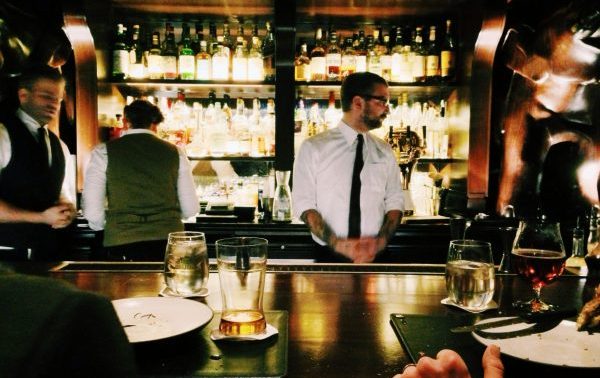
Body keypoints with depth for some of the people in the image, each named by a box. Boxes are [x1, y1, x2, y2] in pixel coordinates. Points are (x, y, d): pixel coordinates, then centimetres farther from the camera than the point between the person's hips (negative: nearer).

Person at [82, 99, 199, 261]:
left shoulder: (103, 152, 2)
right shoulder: (175, 152, 6)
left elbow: (92, 211, -3)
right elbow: (191, 209, 7)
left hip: (122, 243, -1)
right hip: (168, 242, 2)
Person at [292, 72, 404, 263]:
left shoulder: (385, 152, 5)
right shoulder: (313, 147, -5)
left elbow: (394, 202, 5)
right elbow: (303, 203, -8)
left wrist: (381, 241, -12)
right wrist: (337, 243, -18)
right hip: (329, 256, -3)